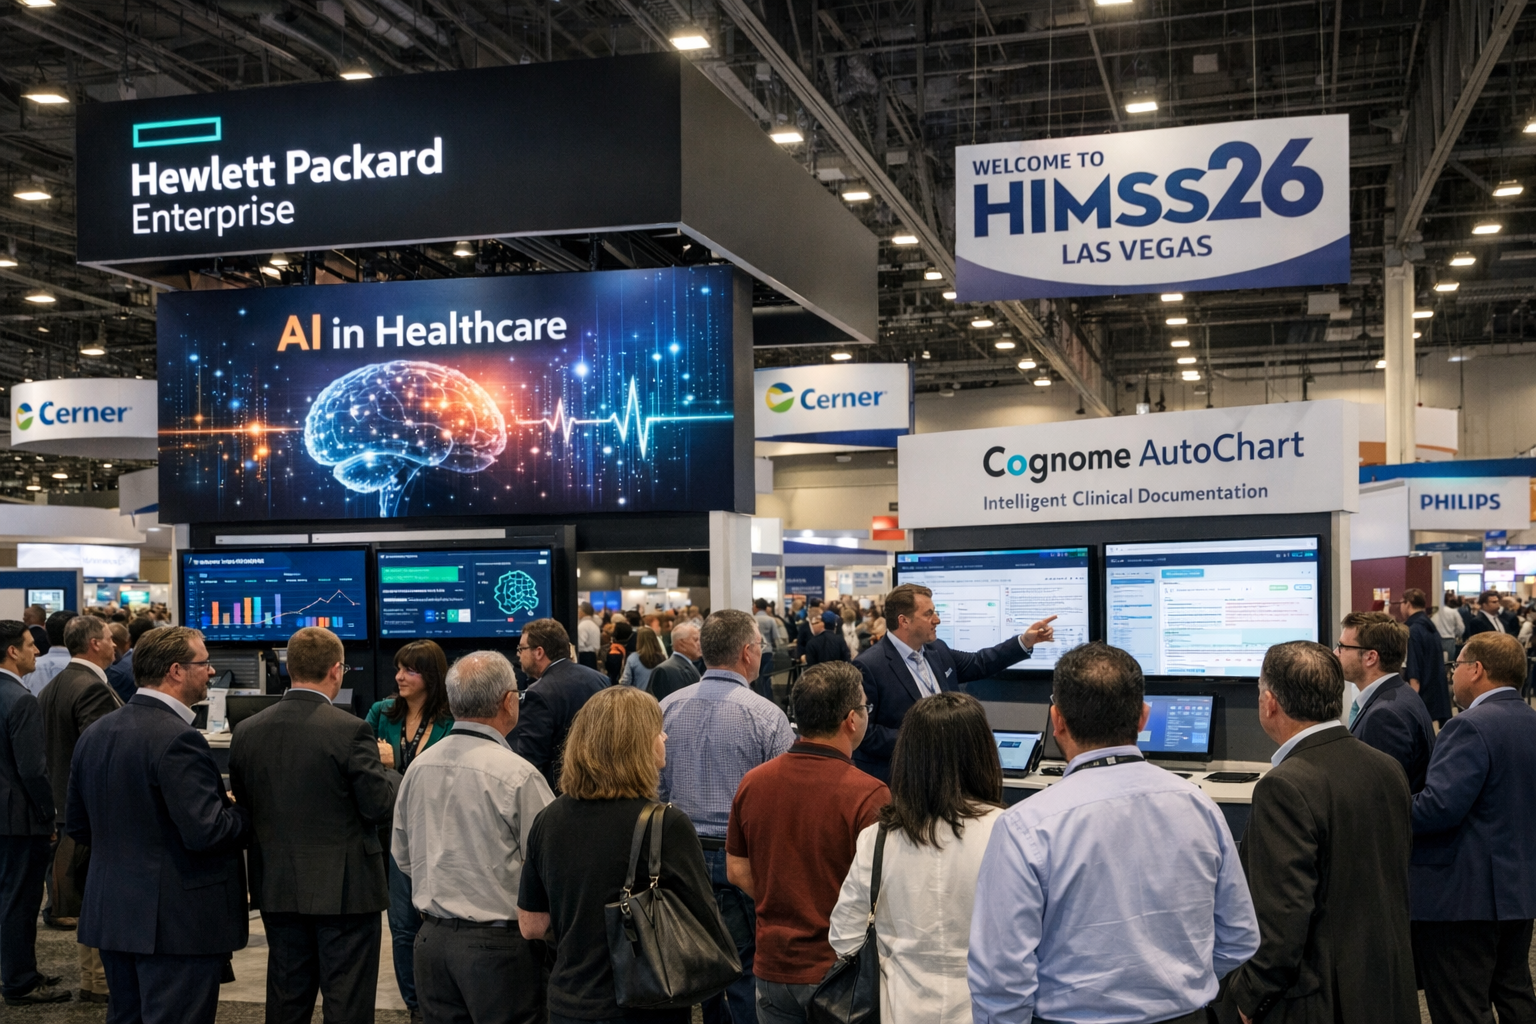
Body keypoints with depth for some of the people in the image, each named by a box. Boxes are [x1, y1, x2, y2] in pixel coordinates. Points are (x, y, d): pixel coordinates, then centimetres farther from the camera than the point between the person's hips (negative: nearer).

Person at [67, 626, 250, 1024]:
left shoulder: (94, 734, 7)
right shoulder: (178, 740, -20)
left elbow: (77, 825, 14)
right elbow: (206, 832, -24)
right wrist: (246, 811, -6)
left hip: (110, 914, 9)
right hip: (178, 922, -9)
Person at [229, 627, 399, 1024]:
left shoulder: (247, 732, -1)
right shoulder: (350, 731, -17)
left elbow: (242, 805, 7)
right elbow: (381, 808, -14)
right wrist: (388, 768, 5)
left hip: (278, 889, 5)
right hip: (344, 889, -5)